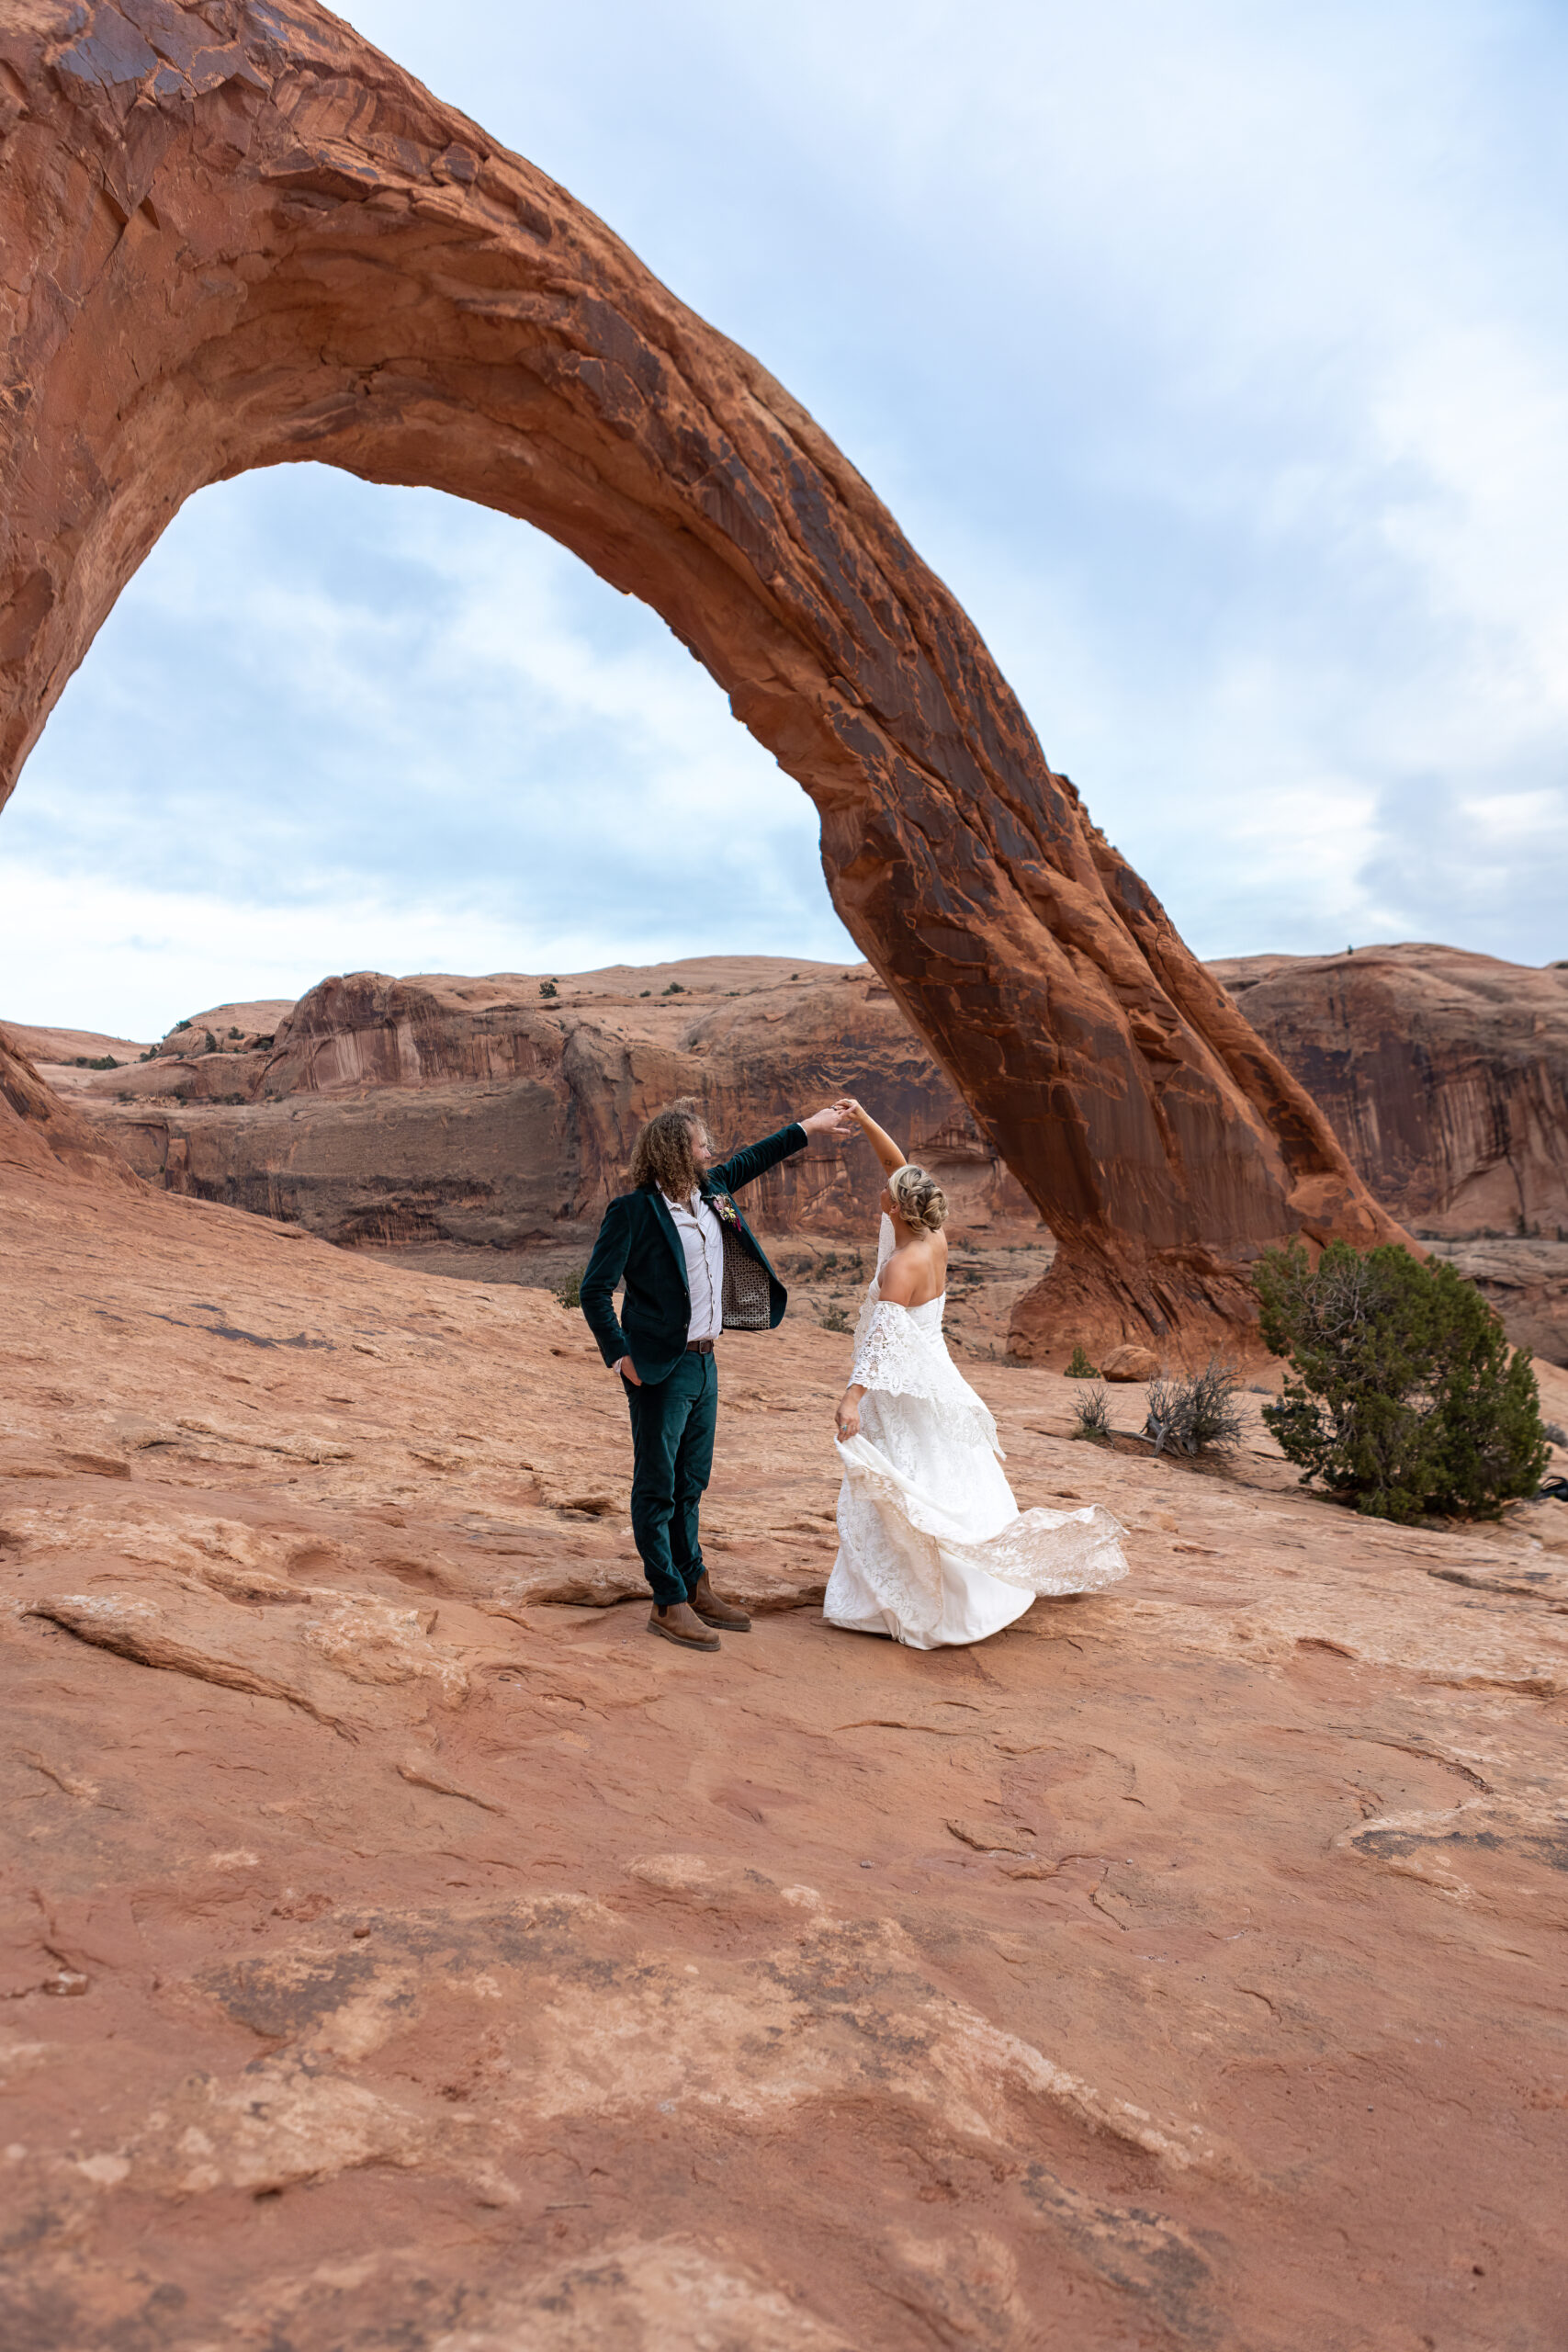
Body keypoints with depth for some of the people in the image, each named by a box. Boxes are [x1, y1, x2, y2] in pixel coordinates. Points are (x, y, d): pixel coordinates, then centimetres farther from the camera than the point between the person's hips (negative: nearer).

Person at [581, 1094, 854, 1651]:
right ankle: (669, 1604, 9)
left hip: (703, 1362, 8)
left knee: (690, 1485, 17)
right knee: (657, 1489, 2)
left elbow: (750, 1160, 26)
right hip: (661, 1369, -8)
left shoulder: (710, 1191, 7)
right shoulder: (633, 1211, -15)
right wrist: (620, 1356, -17)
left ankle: (696, 1589, 28)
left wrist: (812, 1125, 32)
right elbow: (594, 1290, -14)